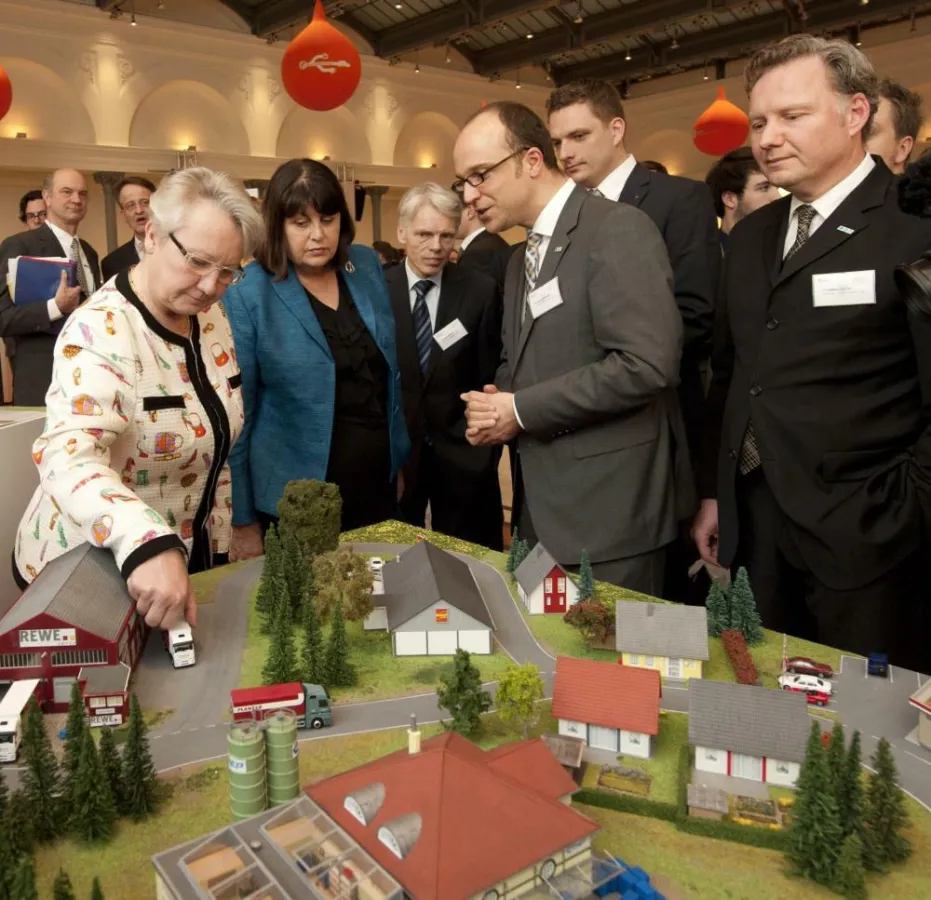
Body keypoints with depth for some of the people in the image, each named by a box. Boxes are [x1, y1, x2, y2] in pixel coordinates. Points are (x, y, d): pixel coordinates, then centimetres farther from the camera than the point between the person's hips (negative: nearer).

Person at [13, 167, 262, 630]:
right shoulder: (101, 332, -24)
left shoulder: (210, 317, -2)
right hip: (88, 576, -6)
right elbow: (66, 455, -40)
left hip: (190, 555, 7)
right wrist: (148, 544, -56)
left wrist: (217, 540, 9)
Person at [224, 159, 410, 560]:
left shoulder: (367, 266, 2)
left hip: (379, 480, 5)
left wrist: (400, 457, 12)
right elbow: (237, 411, -9)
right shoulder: (247, 294, -12)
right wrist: (243, 520, -7)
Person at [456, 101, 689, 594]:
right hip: (543, 505, 9)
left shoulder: (618, 228, -13)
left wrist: (522, 411, -17)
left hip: (607, 505, -8)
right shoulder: (523, 255, 16)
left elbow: (647, 363, -24)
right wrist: (494, 406, -1)